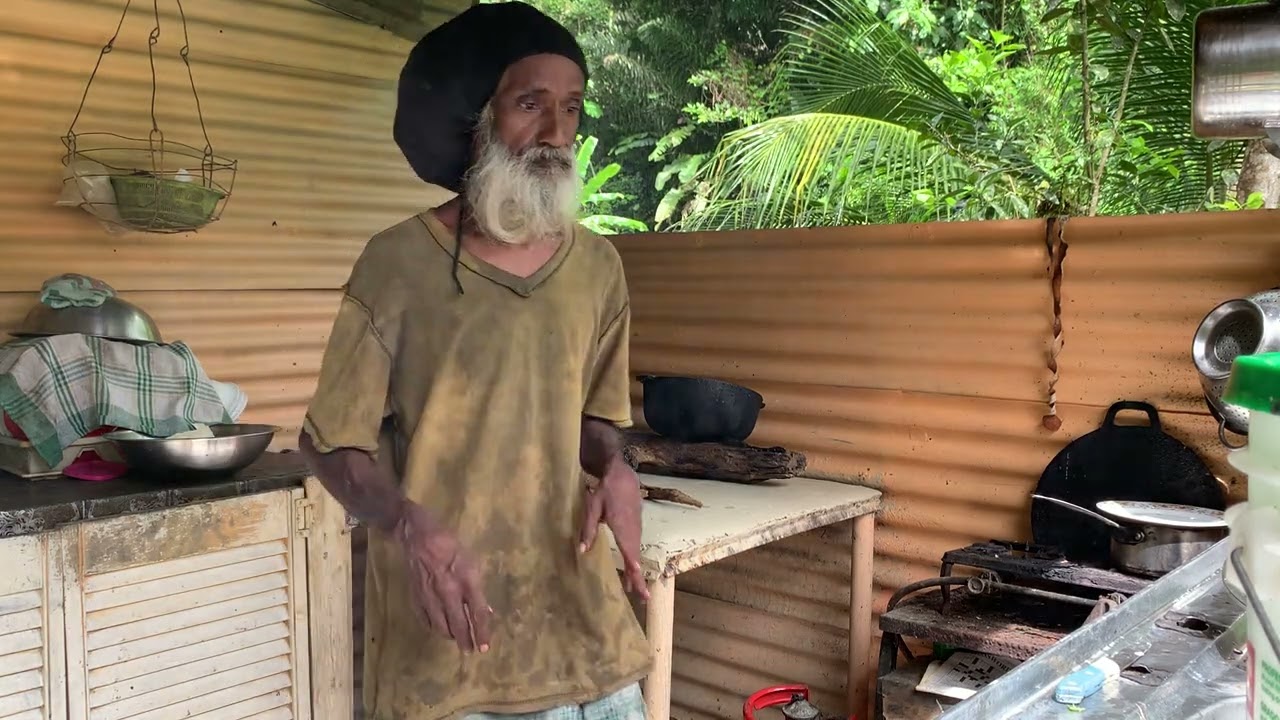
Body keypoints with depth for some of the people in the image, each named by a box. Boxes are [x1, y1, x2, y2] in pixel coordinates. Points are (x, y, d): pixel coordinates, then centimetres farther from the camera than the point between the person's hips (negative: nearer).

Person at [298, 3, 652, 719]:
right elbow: (332, 442, -6)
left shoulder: (599, 267, 2)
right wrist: (408, 523, -23)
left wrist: (614, 468, -7)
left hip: (580, 611, 4)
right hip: (444, 625, -3)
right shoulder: (399, 262, -11)